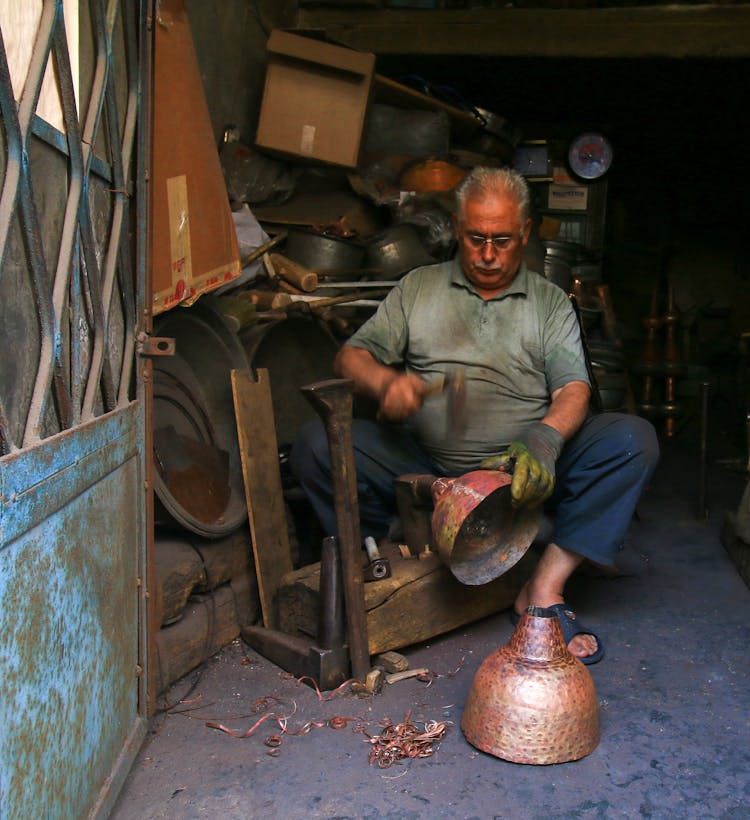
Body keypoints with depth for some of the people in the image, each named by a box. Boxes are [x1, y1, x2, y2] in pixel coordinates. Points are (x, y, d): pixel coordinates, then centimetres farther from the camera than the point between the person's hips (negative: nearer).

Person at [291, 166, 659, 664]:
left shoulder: (551, 301, 13)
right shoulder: (418, 287, 14)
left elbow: (573, 389, -1)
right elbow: (351, 356, 7)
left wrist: (544, 439, -24)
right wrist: (385, 381, -17)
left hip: (521, 469, 1)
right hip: (426, 464, 0)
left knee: (633, 440, -23)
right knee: (315, 446, -23)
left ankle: (545, 589, -21)